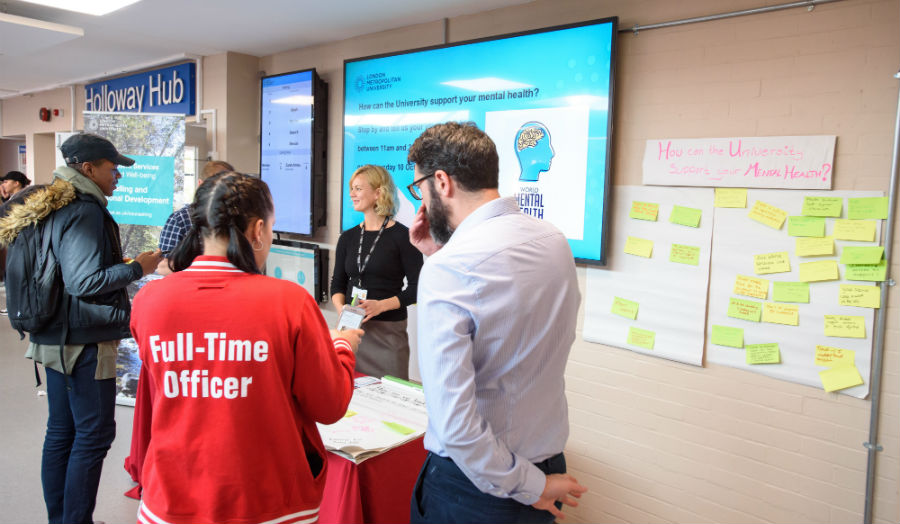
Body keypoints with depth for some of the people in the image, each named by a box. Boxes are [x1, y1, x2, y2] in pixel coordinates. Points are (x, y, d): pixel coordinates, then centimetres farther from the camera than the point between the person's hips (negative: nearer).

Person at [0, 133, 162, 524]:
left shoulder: (52, 207, 13)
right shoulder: (84, 211, -17)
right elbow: (85, 281, -22)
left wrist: (125, 265, 18)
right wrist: (137, 267, -13)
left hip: (57, 339, 10)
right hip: (86, 343, -10)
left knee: (61, 432, 16)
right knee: (94, 434, 0)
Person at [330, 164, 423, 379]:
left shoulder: (402, 236, -6)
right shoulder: (348, 238, 10)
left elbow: (416, 288, -7)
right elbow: (338, 283, 14)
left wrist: (381, 305, -18)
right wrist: (340, 307, -6)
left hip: (388, 330, -4)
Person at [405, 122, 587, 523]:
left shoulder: (447, 270, -26)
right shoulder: (555, 241, -3)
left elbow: (453, 420, -28)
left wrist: (529, 487, -15)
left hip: (474, 485, -6)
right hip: (551, 462, 7)